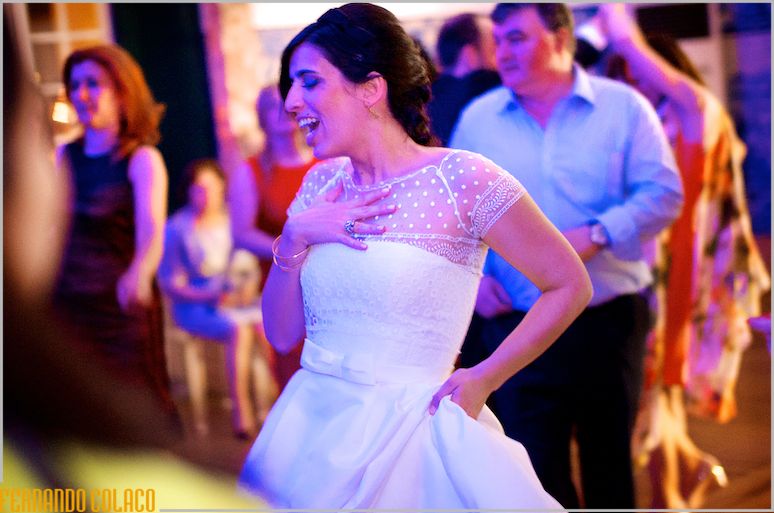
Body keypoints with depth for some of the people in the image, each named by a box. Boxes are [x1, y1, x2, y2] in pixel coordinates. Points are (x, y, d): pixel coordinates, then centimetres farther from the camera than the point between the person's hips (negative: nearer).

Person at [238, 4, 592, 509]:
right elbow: (282, 334, 6)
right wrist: (294, 238, -9)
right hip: (309, 428, 6)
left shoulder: (464, 180, -12)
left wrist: (483, 380, -9)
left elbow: (570, 286, -5)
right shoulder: (321, 184, 6)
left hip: (408, 434, -5)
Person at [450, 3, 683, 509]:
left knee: (611, 464, 12)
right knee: (535, 471, -1)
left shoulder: (623, 107, 0)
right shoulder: (478, 118, 6)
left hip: (608, 323, -1)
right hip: (518, 328, 1)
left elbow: (664, 194, -6)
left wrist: (598, 233, -20)